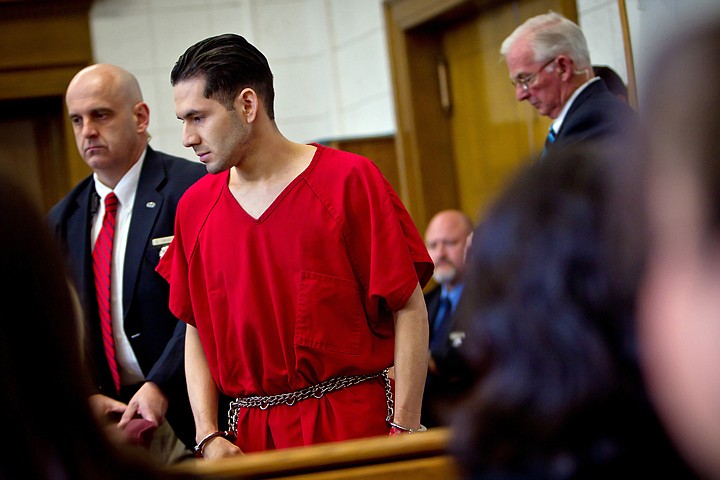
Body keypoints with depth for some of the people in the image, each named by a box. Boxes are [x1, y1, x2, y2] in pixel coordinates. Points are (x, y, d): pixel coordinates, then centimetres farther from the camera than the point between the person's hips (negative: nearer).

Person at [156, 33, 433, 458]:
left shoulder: (349, 180, -7)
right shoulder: (195, 207, 6)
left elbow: (409, 311, -8)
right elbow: (197, 331, 10)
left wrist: (405, 432, -14)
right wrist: (208, 436, -2)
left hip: (353, 424, -3)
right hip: (248, 436, 4)